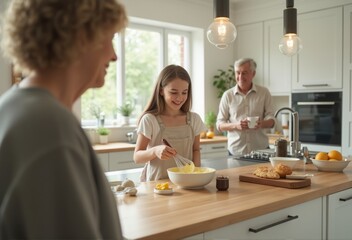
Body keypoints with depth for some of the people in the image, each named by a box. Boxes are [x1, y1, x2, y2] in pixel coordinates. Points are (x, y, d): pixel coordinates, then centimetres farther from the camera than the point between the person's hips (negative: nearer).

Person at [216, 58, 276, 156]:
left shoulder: (264, 93, 4)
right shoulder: (227, 95, 3)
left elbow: (271, 120, 3)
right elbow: (220, 125, 2)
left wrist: (262, 123, -20)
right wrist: (236, 125, -18)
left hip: (260, 149, 1)